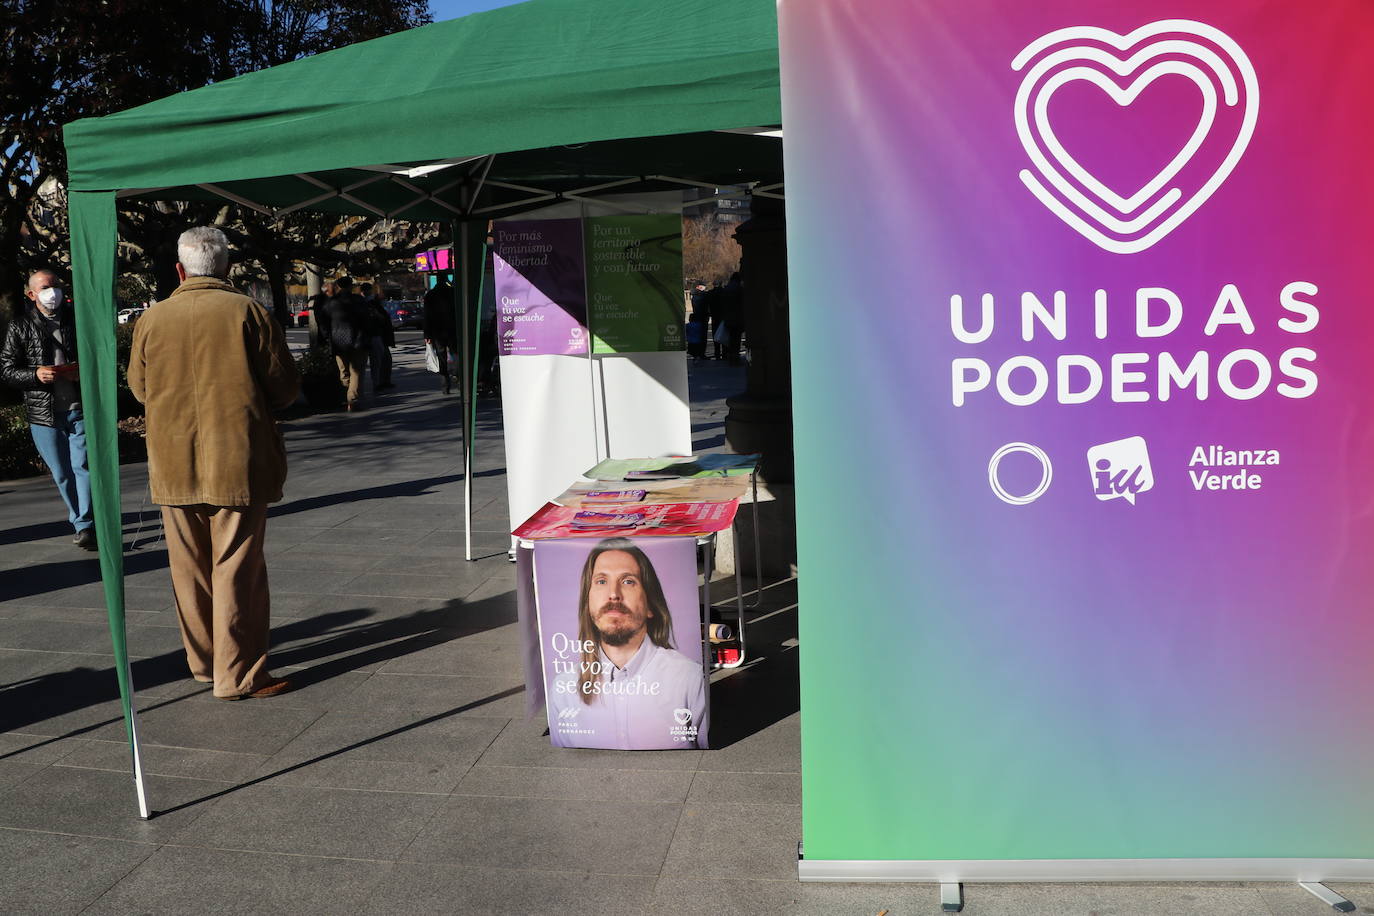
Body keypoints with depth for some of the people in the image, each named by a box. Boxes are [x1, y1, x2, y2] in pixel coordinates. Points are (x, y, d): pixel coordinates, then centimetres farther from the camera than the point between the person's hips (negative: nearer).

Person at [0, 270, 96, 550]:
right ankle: (81, 520, 23)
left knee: (82, 466, -8)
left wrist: (83, 370, -6)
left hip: (80, 408, -1)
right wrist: (36, 374, -15)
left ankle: (84, 526, -5)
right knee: (62, 473, 9)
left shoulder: (76, 320, 6)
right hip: (44, 413, 1)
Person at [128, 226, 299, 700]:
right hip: (238, 464, -3)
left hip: (173, 466, 3)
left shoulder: (151, 320, 1)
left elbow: (139, 387, 13)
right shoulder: (248, 313, -8)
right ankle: (238, 673, 6)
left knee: (190, 569, 15)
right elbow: (285, 386, -4)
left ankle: (203, 660, 27)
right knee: (238, 570, 2)